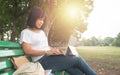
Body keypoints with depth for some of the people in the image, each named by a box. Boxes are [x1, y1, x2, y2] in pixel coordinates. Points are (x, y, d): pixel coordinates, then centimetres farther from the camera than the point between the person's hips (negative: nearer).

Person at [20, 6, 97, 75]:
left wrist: (55, 50, 1)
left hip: (51, 57, 7)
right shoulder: (26, 32, 1)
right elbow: (28, 51, -10)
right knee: (78, 59, -18)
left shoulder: (42, 32, 24)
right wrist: (47, 52, -20)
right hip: (42, 61, -7)